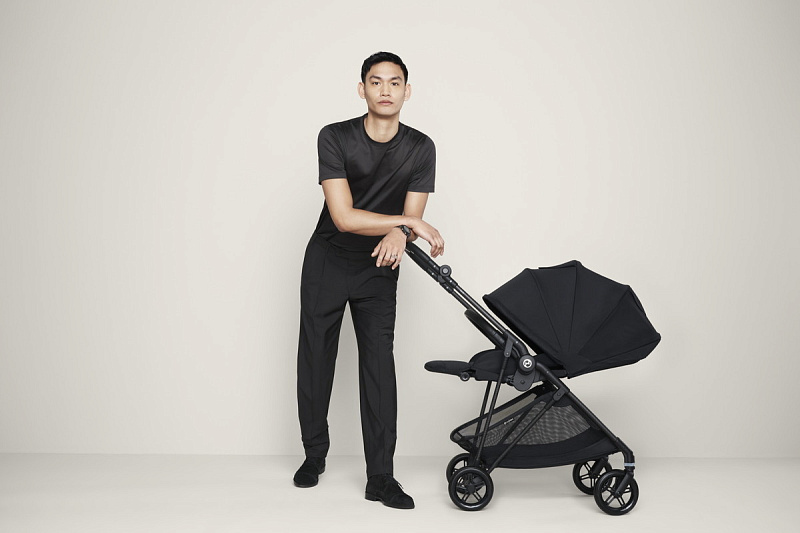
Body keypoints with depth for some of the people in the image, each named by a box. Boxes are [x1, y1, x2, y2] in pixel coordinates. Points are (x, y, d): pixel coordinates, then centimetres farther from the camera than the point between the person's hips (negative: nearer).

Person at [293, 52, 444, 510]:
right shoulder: (335, 138, -16)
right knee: (315, 359, 7)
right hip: (327, 261, -1)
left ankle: (381, 477, 0)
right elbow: (344, 217, -23)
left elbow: (413, 220, -11)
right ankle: (315, 455, 27)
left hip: (379, 268, 1)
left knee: (379, 364, -6)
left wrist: (399, 235, -35)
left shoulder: (421, 149, -8)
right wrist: (410, 222, -25)